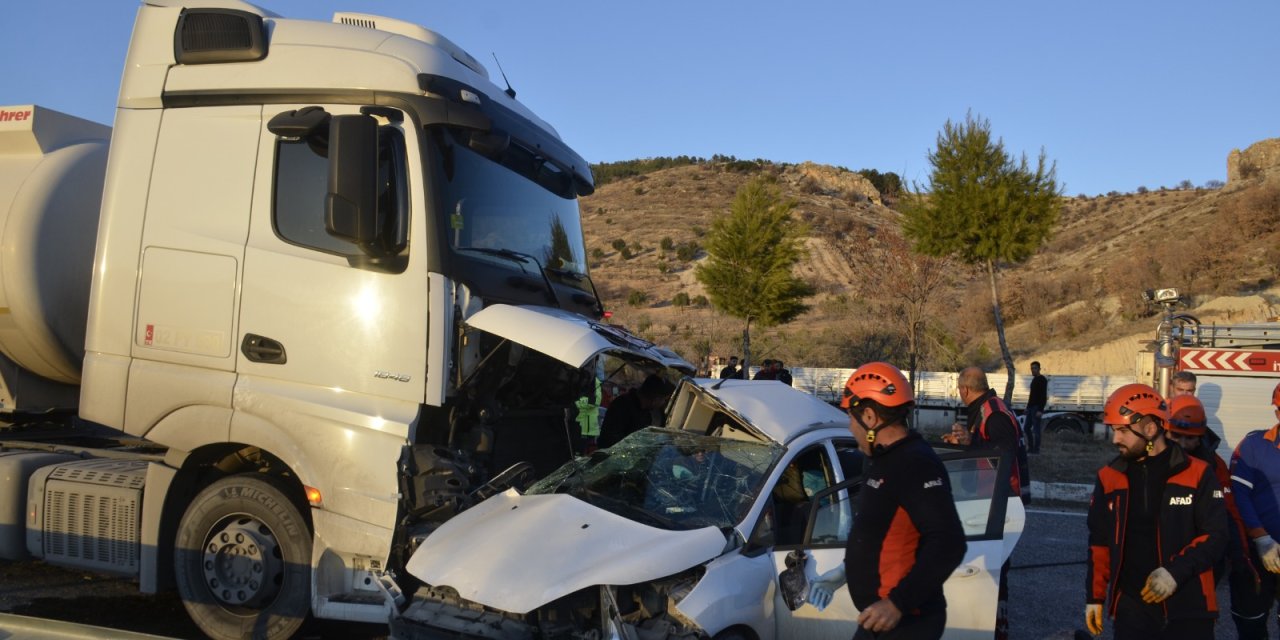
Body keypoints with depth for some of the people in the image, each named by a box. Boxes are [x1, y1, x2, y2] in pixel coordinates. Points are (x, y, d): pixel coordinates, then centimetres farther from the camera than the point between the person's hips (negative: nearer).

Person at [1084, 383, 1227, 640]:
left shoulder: (1197, 474, -5)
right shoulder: (1109, 477, 4)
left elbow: (1215, 535, -5)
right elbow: (1100, 542, 10)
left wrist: (1176, 571, -18)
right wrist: (1095, 596, 9)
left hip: (1188, 606, -2)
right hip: (1131, 606, 2)